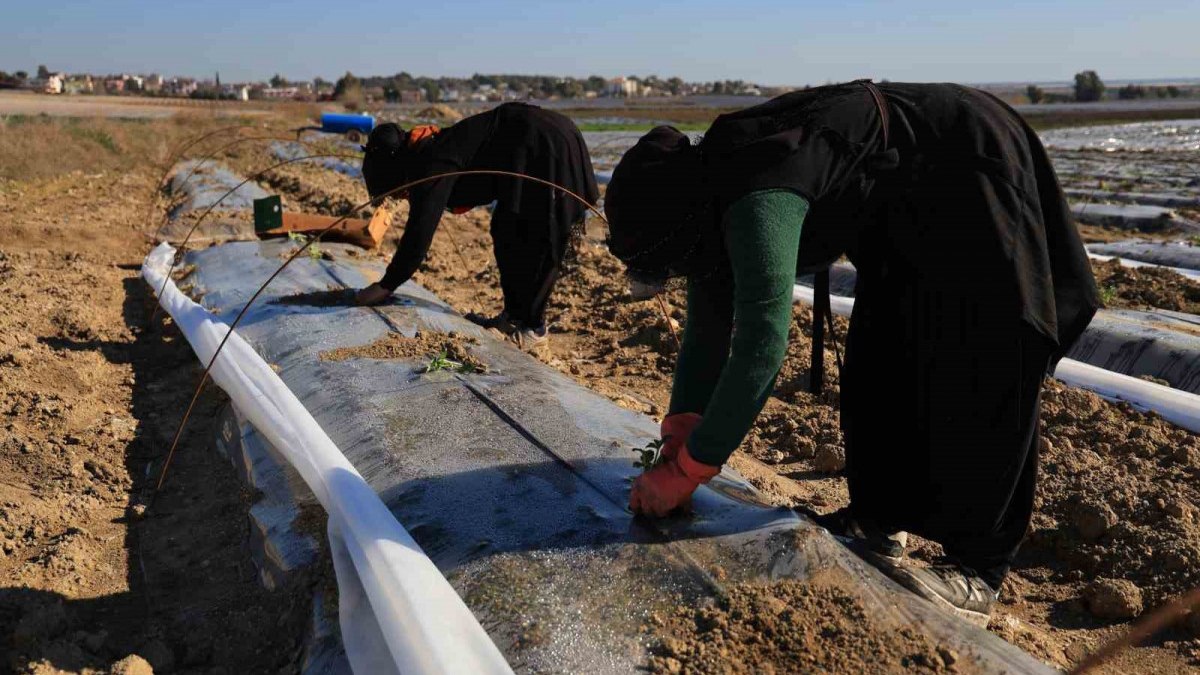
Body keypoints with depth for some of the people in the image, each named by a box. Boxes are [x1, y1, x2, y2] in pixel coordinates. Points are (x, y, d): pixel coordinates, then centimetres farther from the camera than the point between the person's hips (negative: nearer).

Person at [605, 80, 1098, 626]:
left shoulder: (758, 202, -36)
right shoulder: (711, 197, -5)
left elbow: (761, 345, -40)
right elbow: (707, 333, 1)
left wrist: (686, 471, -33)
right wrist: (679, 441, -4)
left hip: (973, 167, -9)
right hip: (903, 205, 9)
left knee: (977, 375, -11)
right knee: (879, 356, 7)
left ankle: (979, 568, -3)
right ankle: (879, 524, 18)